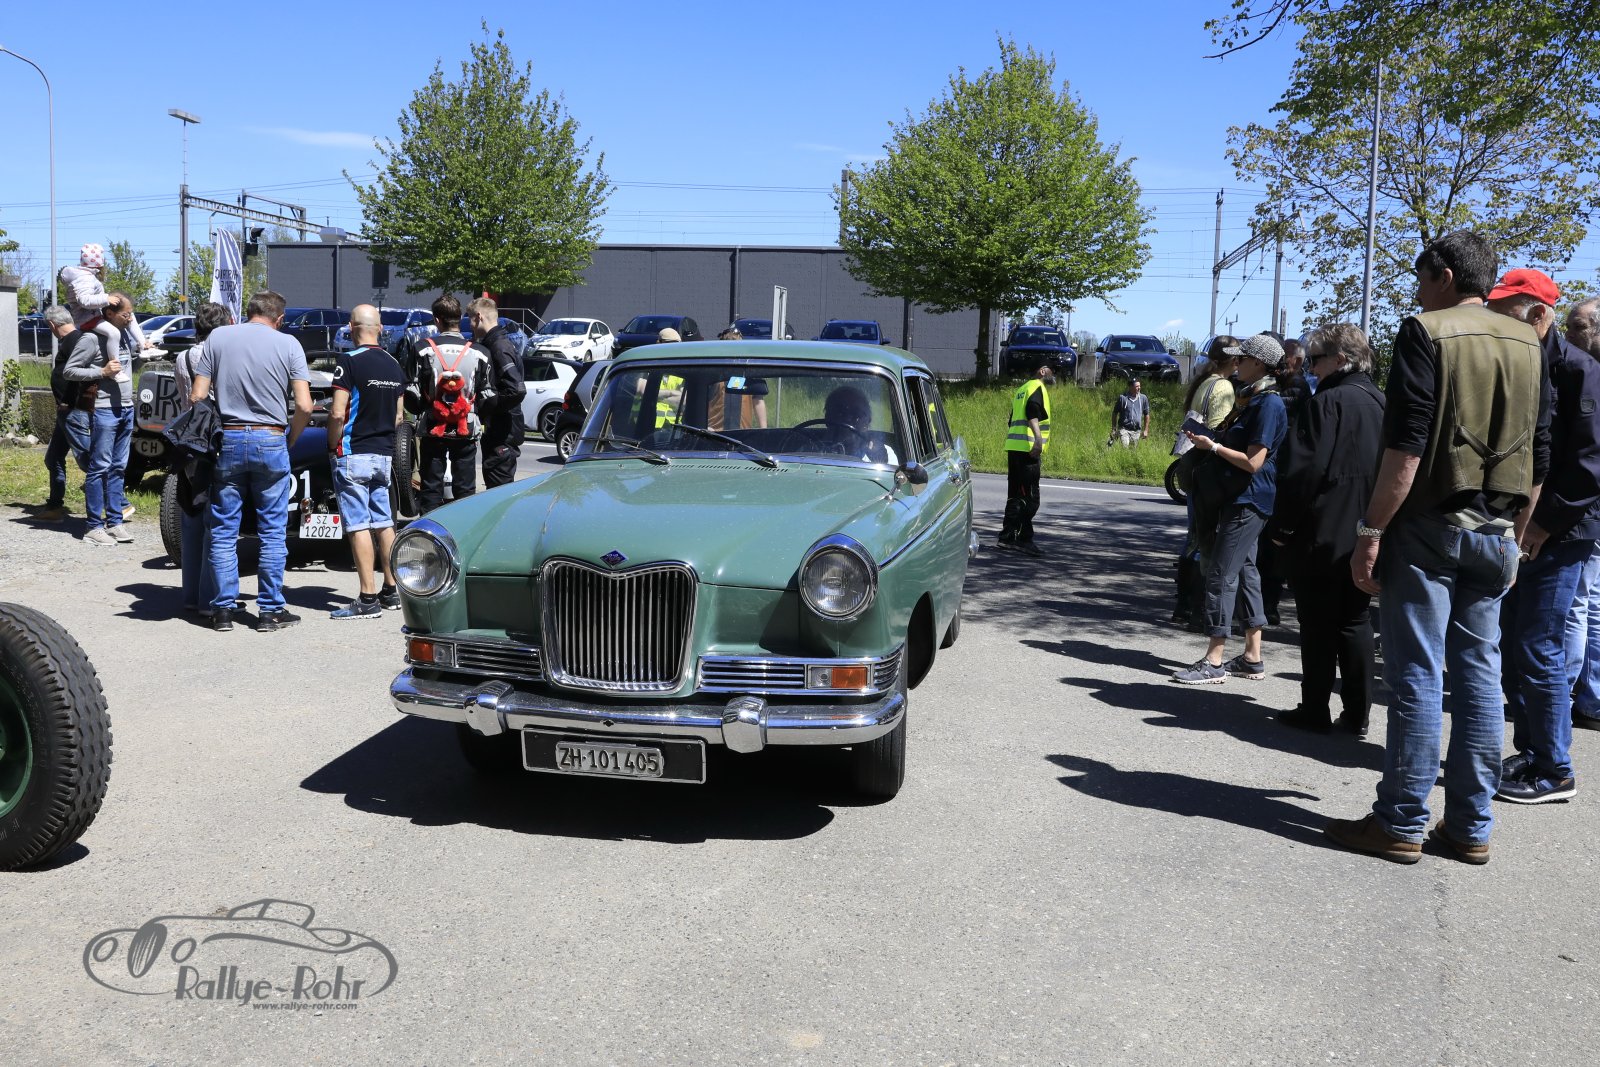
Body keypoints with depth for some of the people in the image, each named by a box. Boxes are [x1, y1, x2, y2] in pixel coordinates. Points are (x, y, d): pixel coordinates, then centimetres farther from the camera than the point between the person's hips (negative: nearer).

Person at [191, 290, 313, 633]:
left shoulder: (218, 337, 5)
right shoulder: (288, 344, 0)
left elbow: (197, 397, 1)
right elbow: (304, 406, -8)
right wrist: (290, 441, 8)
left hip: (227, 441, 2)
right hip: (270, 441, -1)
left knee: (223, 531, 9)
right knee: (273, 531, 6)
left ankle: (223, 609, 11)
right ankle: (270, 610, 9)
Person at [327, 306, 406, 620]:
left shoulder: (350, 362, -13)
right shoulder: (394, 365, 9)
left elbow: (337, 414, -17)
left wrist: (333, 446, -4)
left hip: (353, 455, -7)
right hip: (384, 455, 7)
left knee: (358, 526, -6)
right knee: (383, 523, 13)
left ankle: (368, 599, -6)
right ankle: (391, 591, 17)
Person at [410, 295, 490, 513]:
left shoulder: (422, 349, -7)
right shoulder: (479, 353, -2)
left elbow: (413, 392, -5)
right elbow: (486, 395, 2)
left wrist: (422, 410, 13)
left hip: (432, 429, -1)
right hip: (467, 430, 1)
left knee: (431, 488, 8)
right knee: (465, 489, 8)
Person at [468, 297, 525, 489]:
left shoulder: (500, 347, -15)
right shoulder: (494, 344, 16)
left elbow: (517, 390, -26)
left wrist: (485, 404, -16)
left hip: (503, 435, -10)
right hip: (497, 432, 10)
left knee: (499, 487, -6)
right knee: (495, 485, 16)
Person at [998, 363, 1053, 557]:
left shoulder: (1022, 389, 26)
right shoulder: (1037, 387, -2)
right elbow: (1032, 413, -20)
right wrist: (1038, 438, -31)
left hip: (1013, 447, 9)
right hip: (1027, 447, -9)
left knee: (1015, 496, 12)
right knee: (1030, 498, -8)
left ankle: (1007, 537, 13)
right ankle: (1024, 539, -9)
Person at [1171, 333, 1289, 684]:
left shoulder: (1269, 404, -16)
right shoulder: (1250, 398, 14)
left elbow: (1253, 462, -20)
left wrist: (1212, 445, -15)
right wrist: (1210, 439, 11)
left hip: (1248, 501, -10)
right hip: (1240, 500, 10)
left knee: (1221, 575, -10)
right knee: (1244, 572, 12)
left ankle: (1213, 663, -7)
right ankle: (1252, 658, 18)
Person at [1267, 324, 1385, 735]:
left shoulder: (1327, 402, -15)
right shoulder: (1380, 403, 10)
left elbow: (1301, 471, -20)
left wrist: (1282, 526, -12)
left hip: (1321, 535, -7)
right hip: (1365, 536, 7)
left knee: (1318, 625, 1)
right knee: (1355, 622, 12)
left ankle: (1315, 711, 8)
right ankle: (1357, 714, 16)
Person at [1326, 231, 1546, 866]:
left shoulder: (1427, 332, -7)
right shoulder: (1528, 343, 13)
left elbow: (1405, 446, -16)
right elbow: (1540, 454, 14)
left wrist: (1370, 533, -13)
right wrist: (1514, 532, 21)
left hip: (1429, 526, -6)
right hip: (1495, 533, 6)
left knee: (1416, 675, -3)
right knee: (1479, 674, 9)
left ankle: (1401, 825, 3)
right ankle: (1471, 827, 15)